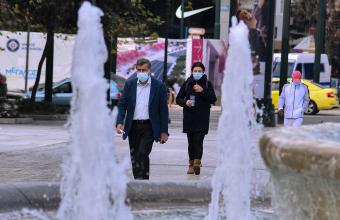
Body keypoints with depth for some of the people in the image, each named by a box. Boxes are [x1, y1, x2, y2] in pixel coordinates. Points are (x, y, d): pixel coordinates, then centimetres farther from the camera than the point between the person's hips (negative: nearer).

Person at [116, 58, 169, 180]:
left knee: (142, 154, -16)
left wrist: (164, 132, -3)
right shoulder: (129, 84, 6)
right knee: (134, 157, 7)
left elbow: (163, 110, 0)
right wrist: (120, 122, -10)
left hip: (149, 127, -4)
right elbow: (122, 104, 6)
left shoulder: (159, 86, -1)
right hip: (133, 126, 4)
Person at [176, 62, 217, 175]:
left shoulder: (207, 84, 4)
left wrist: (202, 91, -14)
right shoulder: (187, 84, 9)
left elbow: (213, 99, -2)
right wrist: (185, 102, -11)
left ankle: (197, 163, -22)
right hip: (189, 118, 2)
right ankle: (191, 164, 12)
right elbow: (178, 99, 11)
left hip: (202, 118, -2)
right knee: (191, 142, 6)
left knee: (199, 141, -13)